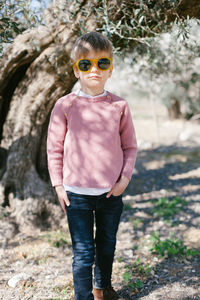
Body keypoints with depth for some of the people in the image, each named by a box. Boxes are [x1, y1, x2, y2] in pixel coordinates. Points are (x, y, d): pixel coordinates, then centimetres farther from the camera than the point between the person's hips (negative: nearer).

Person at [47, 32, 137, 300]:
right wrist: (58, 185, -3)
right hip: (77, 194, -2)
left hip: (112, 193, 3)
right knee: (83, 253, 2)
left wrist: (125, 178, -5)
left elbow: (130, 146, 5)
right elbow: (54, 147, 0)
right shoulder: (65, 106, -6)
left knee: (107, 246, 21)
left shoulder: (119, 106, -1)